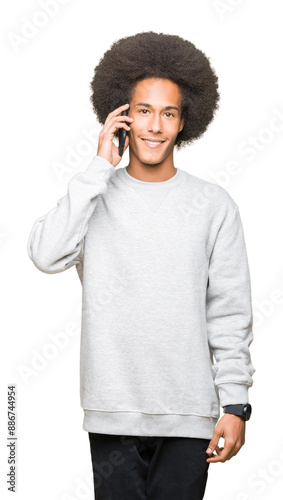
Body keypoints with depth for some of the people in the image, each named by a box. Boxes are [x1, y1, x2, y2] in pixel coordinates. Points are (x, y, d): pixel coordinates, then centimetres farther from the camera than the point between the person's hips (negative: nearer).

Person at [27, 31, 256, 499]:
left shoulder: (214, 206, 2)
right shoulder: (95, 197, 3)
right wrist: (100, 169, -11)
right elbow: (46, 255, -15)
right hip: (113, 411, 0)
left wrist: (235, 405, -2)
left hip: (189, 413, 0)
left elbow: (230, 315, 2)